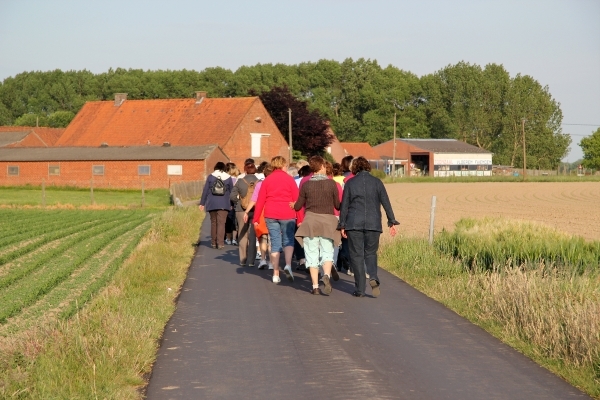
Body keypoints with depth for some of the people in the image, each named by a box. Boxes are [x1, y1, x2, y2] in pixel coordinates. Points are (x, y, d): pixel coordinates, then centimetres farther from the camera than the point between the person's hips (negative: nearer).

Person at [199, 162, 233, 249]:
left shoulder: (210, 177, 3)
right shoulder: (228, 178, 4)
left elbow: (205, 190, 3)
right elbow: (231, 191, 9)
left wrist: (202, 203, 8)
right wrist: (232, 203, 21)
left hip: (212, 203, 1)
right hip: (223, 204, -1)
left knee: (213, 222, 11)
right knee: (221, 223, -4)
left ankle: (213, 243, 13)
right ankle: (220, 243, -13)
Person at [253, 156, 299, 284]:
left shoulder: (267, 180, 7)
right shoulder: (289, 179, 1)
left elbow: (260, 201, 4)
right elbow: (296, 200, -2)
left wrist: (256, 219, 7)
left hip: (271, 216, 2)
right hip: (287, 215, -2)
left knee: (275, 243, 6)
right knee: (288, 241, 9)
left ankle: (276, 275, 6)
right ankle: (288, 265, -16)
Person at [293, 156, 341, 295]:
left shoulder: (306, 185, -1)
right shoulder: (331, 183, -4)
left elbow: (298, 206, 5)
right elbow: (338, 205, 1)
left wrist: (293, 205, 28)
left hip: (310, 221, 0)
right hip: (327, 220, 0)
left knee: (312, 255, 5)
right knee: (327, 253, 7)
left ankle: (315, 286, 2)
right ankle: (326, 275, -21)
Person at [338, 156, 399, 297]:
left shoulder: (350, 183, 2)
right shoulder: (377, 182, 4)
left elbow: (344, 205, 1)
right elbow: (386, 203, 1)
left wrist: (342, 225, 6)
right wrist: (392, 222, 4)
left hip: (354, 224, -1)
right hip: (373, 224, 1)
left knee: (357, 255, 5)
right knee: (370, 253, 15)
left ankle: (360, 289, 3)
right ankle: (373, 277, -12)